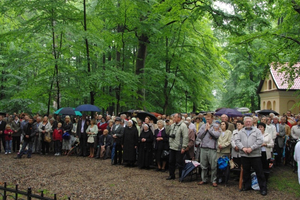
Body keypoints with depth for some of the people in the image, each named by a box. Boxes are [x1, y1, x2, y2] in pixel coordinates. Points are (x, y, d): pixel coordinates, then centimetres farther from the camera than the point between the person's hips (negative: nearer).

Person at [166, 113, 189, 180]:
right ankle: (171, 175, 26)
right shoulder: (172, 125, 13)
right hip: (172, 147, 8)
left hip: (179, 148, -8)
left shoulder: (183, 126, -13)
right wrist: (170, 143, 16)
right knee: (171, 162, 13)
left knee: (180, 162, 0)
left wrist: (184, 147, -20)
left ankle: (181, 176, 13)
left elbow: (185, 137, -17)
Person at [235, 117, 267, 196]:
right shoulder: (241, 131, 12)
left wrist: (251, 148, -16)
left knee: (259, 172, 0)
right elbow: (237, 140, 4)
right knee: (246, 171, 13)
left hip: (255, 155, -3)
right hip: (244, 155, 3)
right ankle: (246, 186, 27)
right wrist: (243, 148, -12)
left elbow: (260, 141, -9)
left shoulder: (257, 131, 1)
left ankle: (263, 188, 8)